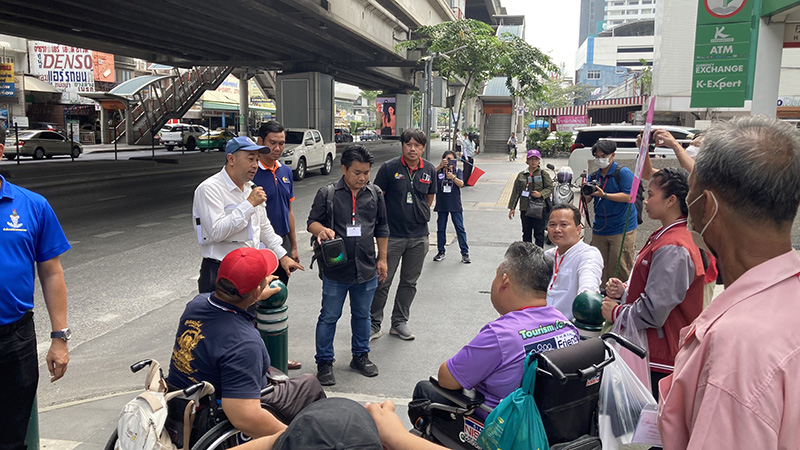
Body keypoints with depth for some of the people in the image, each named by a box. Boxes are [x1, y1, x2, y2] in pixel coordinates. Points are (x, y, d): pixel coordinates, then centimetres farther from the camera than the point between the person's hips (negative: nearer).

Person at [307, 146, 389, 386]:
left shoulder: (375, 193, 6)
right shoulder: (327, 193, -5)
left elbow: (382, 228, 13)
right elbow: (312, 221, -2)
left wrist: (382, 258, 11)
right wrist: (321, 230, -26)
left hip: (367, 269, 3)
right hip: (336, 269, -3)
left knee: (362, 315, 17)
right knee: (329, 317, 6)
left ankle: (360, 355, 35)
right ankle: (324, 362, 21)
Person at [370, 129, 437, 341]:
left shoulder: (430, 170, 4)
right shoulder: (389, 168, -8)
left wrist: (420, 216, 12)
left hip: (419, 236, 4)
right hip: (392, 234, -4)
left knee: (410, 282, 13)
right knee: (382, 281, 2)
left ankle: (399, 322, 27)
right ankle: (374, 324, 16)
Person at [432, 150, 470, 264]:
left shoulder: (457, 171, 2)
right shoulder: (439, 171, 2)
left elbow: (461, 184, -13)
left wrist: (453, 177, -30)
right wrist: (440, 166, -27)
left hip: (455, 204, -1)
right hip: (441, 204, 1)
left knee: (460, 228, -2)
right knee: (441, 228, 9)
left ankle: (465, 252, 5)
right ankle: (441, 252, 22)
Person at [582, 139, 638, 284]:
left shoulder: (623, 173, -4)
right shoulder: (593, 176, 13)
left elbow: (628, 197, -14)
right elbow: (586, 202, 12)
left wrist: (604, 195, -21)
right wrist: (586, 193, -11)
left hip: (622, 228, -6)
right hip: (599, 229, 6)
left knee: (620, 268, -6)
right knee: (599, 267, 8)